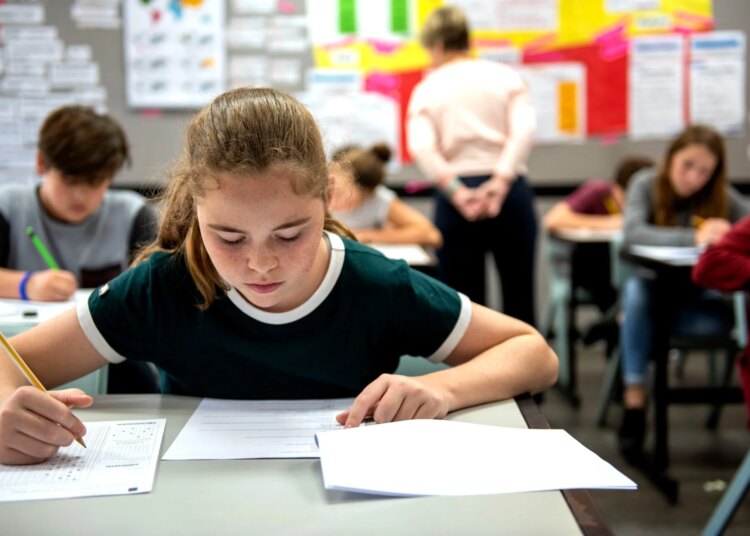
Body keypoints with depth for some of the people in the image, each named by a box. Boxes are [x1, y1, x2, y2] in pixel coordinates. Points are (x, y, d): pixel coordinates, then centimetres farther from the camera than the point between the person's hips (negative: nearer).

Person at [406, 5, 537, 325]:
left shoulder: (427, 88, 7)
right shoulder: (505, 76, 9)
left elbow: (421, 147, -11)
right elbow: (525, 128, -10)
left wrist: (456, 193, -16)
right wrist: (500, 181, -17)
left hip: (456, 196, -1)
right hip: (509, 190, 1)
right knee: (519, 298, 9)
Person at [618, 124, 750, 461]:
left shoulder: (722, 196, -4)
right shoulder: (646, 184, -10)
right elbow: (633, 232, -27)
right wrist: (694, 238, -37)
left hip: (694, 294, 1)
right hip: (651, 285, 0)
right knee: (636, 290, -36)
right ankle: (634, 402, -32)